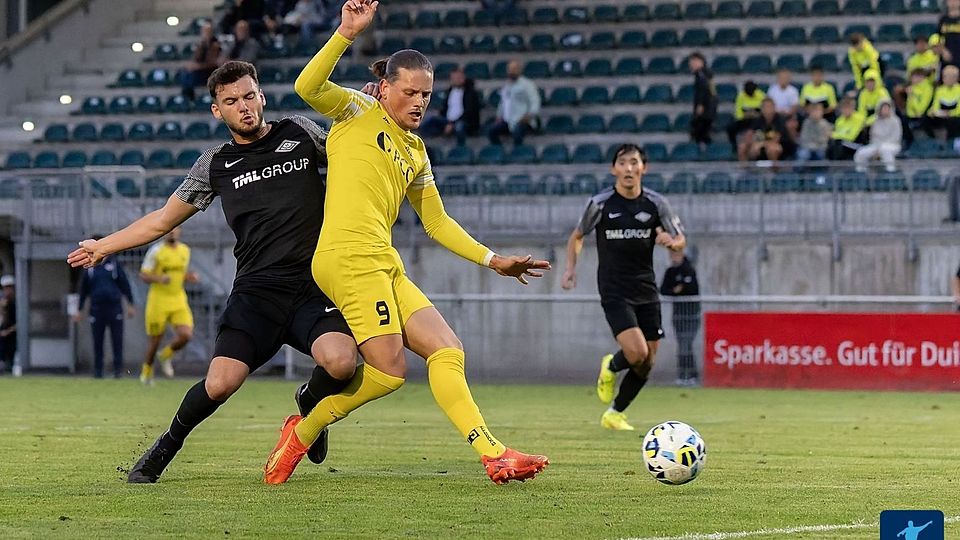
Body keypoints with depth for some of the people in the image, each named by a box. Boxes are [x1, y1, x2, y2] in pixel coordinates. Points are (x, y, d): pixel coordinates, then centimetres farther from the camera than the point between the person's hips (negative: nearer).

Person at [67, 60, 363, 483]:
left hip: (313, 285, 0)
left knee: (340, 363, -29)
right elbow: (162, 220, 24)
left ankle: (310, 402, 10)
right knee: (220, 383, -20)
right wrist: (104, 246, 28)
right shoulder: (216, 164, 12)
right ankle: (168, 445, 12)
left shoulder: (301, 134, 12)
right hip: (256, 290, 0)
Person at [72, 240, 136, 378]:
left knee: (117, 340, -3)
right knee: (97, 342, 2)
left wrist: (130, 305, 3)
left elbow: (125, 284, 7)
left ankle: (118, 369, 1)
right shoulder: (89, 267, 9)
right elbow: (83, 290, 17)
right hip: (96, 308, 1)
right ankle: (98, 371, 8)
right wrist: (79, 310, 16)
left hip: (114, 307, -1)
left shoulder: (114, 264, 5)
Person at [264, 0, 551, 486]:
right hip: (350, 258, -8)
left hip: (385, 266, 8)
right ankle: (302, 431, -3)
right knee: (389, 371, -16)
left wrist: (493, 260, 23)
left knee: (446, 351, -2)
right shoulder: (359, 112, 6)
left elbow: (436, 222, 29)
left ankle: (494, 455, -6)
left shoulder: (416, 153, 25)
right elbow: (307, 87, -12)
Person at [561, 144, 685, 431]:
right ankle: (611, 367, 15)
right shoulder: (600, 203, -6)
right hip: (614, 291, -4)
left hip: (646, 291, 4)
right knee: (637, 353, -21)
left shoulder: (656, 203, -1)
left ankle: (615, 413, 25)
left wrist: (671, 242, -17)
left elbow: (680, 241, 6)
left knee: (647, 363, 4)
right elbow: (577, 236, 10)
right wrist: (571, 268, -4)